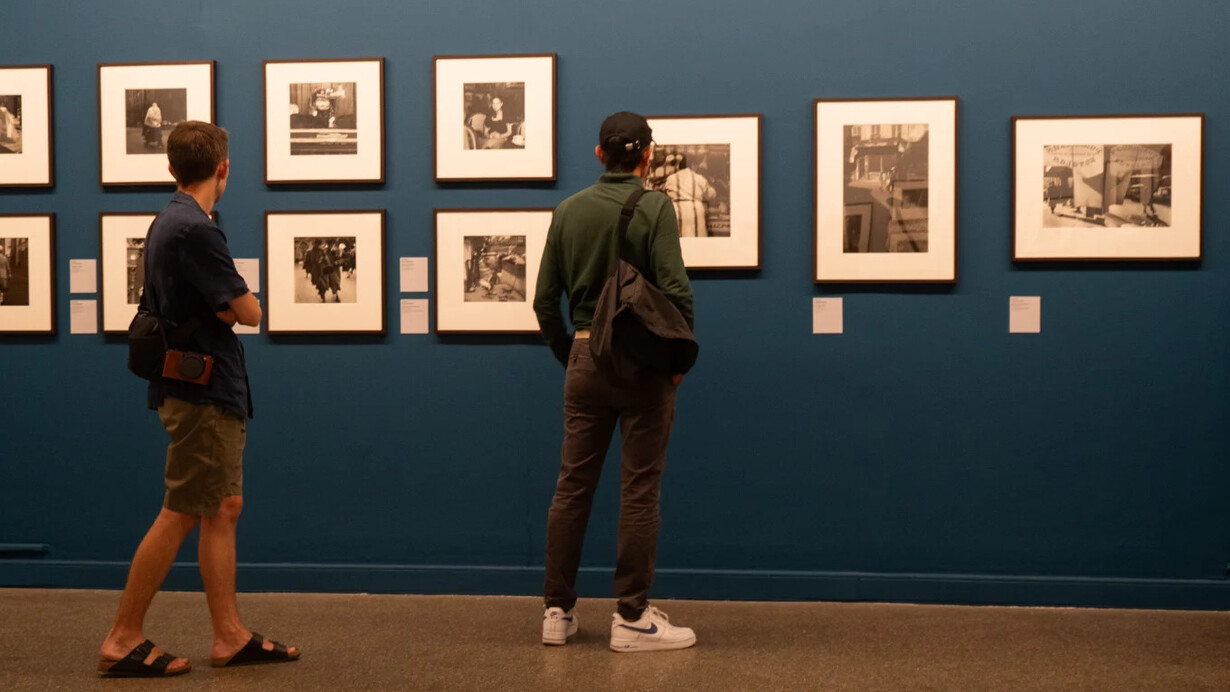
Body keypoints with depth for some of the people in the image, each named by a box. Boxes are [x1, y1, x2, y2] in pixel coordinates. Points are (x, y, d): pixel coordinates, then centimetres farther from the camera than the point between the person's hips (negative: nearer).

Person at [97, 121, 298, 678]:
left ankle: (230, 636, 15)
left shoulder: (169, 223, 13)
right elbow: (249, 313, -16)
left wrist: (221, 303, 4)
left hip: (213, 392, 10)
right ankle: (123, 640, 4)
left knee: (224, 509, 11)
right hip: (203, 394, -10)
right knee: (180, 516, -4)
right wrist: (232, 302, 5)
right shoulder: (194, 230, -19)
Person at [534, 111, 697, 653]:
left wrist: (568, 357, 16)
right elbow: (676, 292, -17)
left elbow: (545, 298, 6)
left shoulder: (568, 210, 5)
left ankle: (558, 612, 16)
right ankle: (631, 618, 7)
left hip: (585, 360, 5)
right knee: (639, 493, 2)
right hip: (643, 364, -4)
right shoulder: (654, 208, -9)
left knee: (572, 488, 10)